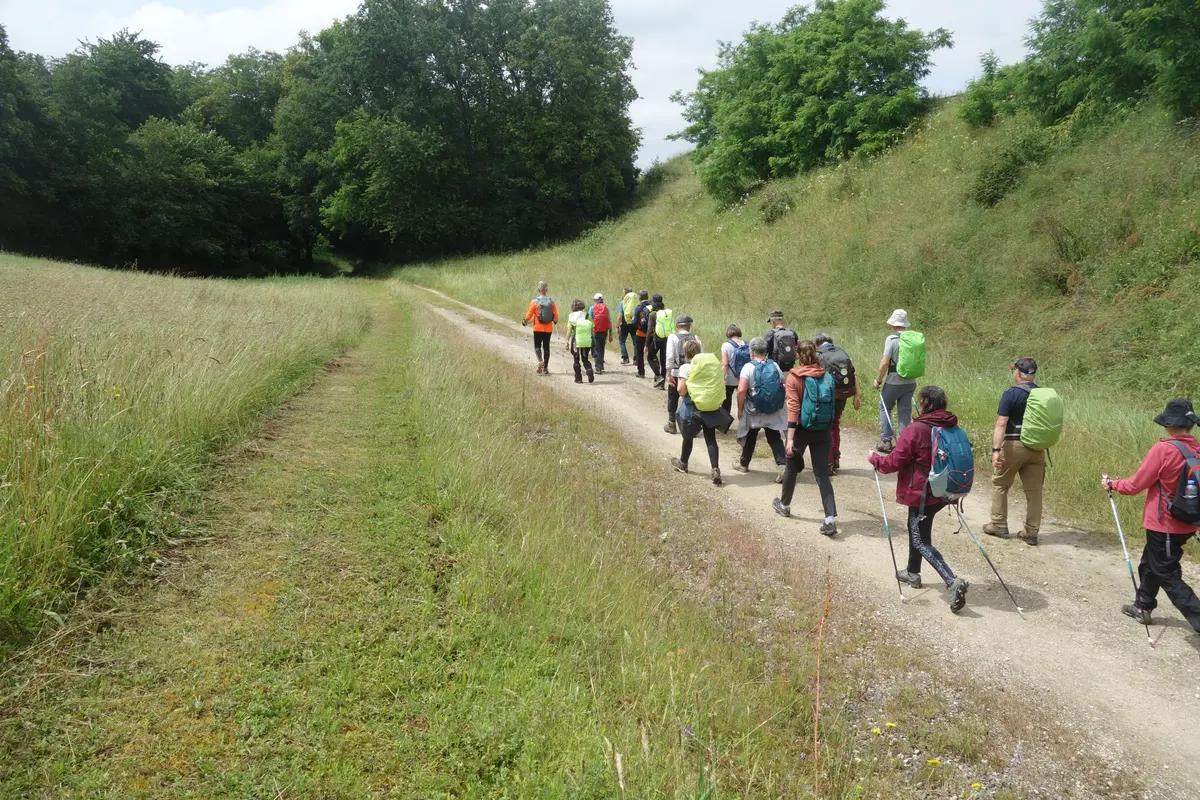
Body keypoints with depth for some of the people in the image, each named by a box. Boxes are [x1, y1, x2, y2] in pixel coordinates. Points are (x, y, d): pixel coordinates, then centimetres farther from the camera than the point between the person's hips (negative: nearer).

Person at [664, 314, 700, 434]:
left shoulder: (672, 337, -5)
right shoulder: (696, 338, 1)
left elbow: (670, 357, -13)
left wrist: (668, 373, -13)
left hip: (676, 373, -2)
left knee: (673, 399, 13)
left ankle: (671, 424, 21)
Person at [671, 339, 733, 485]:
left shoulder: (685, 368, -13)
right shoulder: (709, 364, 3)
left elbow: (681, 390, -17)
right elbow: (717, 384, 10)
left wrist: (681, 387, 2)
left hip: (692, 407, -4)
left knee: (689, 437, 16)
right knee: (710, 439, 3)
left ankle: (683, 463, 37)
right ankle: (715, 470, -9)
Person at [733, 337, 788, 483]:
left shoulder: (749, 367, -13)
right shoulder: (775, 366, 1)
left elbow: (741, 390, -21)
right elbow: (783, 386, 8)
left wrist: (740, 409, -9)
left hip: (754, 412, -2)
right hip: (774, 412, 3)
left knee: (750, 438, 16)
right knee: (775, 439, 5)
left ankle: (743, 464, 34)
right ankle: (782, 465, -13)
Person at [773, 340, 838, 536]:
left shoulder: (794, 378, -11)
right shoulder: (826, 376, 0)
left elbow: (793, 408, -17)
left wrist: (790, 438, -18)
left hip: (802, 430, -2)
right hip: (822, 431, 2)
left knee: (792, 467, 20)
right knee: (822, 474, 2)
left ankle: (784, 505, 39)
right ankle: (830, 518, -11)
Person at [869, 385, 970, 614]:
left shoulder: (916, 430, -20)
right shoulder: (953, 428, 3)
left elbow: (894, 462, -14)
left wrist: (874, 458, 3)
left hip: (921, 494, -8)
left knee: (921, 541, -2)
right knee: (916, 527, 27)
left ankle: (952, 582, -18)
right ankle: (913, 572, 40)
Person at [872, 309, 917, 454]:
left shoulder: (891, 339, -15)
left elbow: (885, 362, -17)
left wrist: (878, 380, -6)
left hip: (894, 381, -5)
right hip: (911, 382, 5)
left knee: (884, 408, 13)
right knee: (905, 411, 10)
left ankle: (886, 441, 12)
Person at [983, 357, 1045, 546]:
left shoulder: (1011, 394, -12)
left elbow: (1001, 424, -19)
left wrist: (996, 449, -22)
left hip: (1014, 445, -5)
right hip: (1037, 448, 5)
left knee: (1000, 484, 12)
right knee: (1034, 490, 8)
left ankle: (999, 526, 17)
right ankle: (1031, 533, 12)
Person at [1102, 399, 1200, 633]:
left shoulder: (1163, 449, -22)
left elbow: (1135, 485, -15)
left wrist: (1112, 484, 3)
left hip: (1164, 525, -8)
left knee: (1167, 575, 3)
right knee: (1150, 564, 25)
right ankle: (1143, 607, 39)